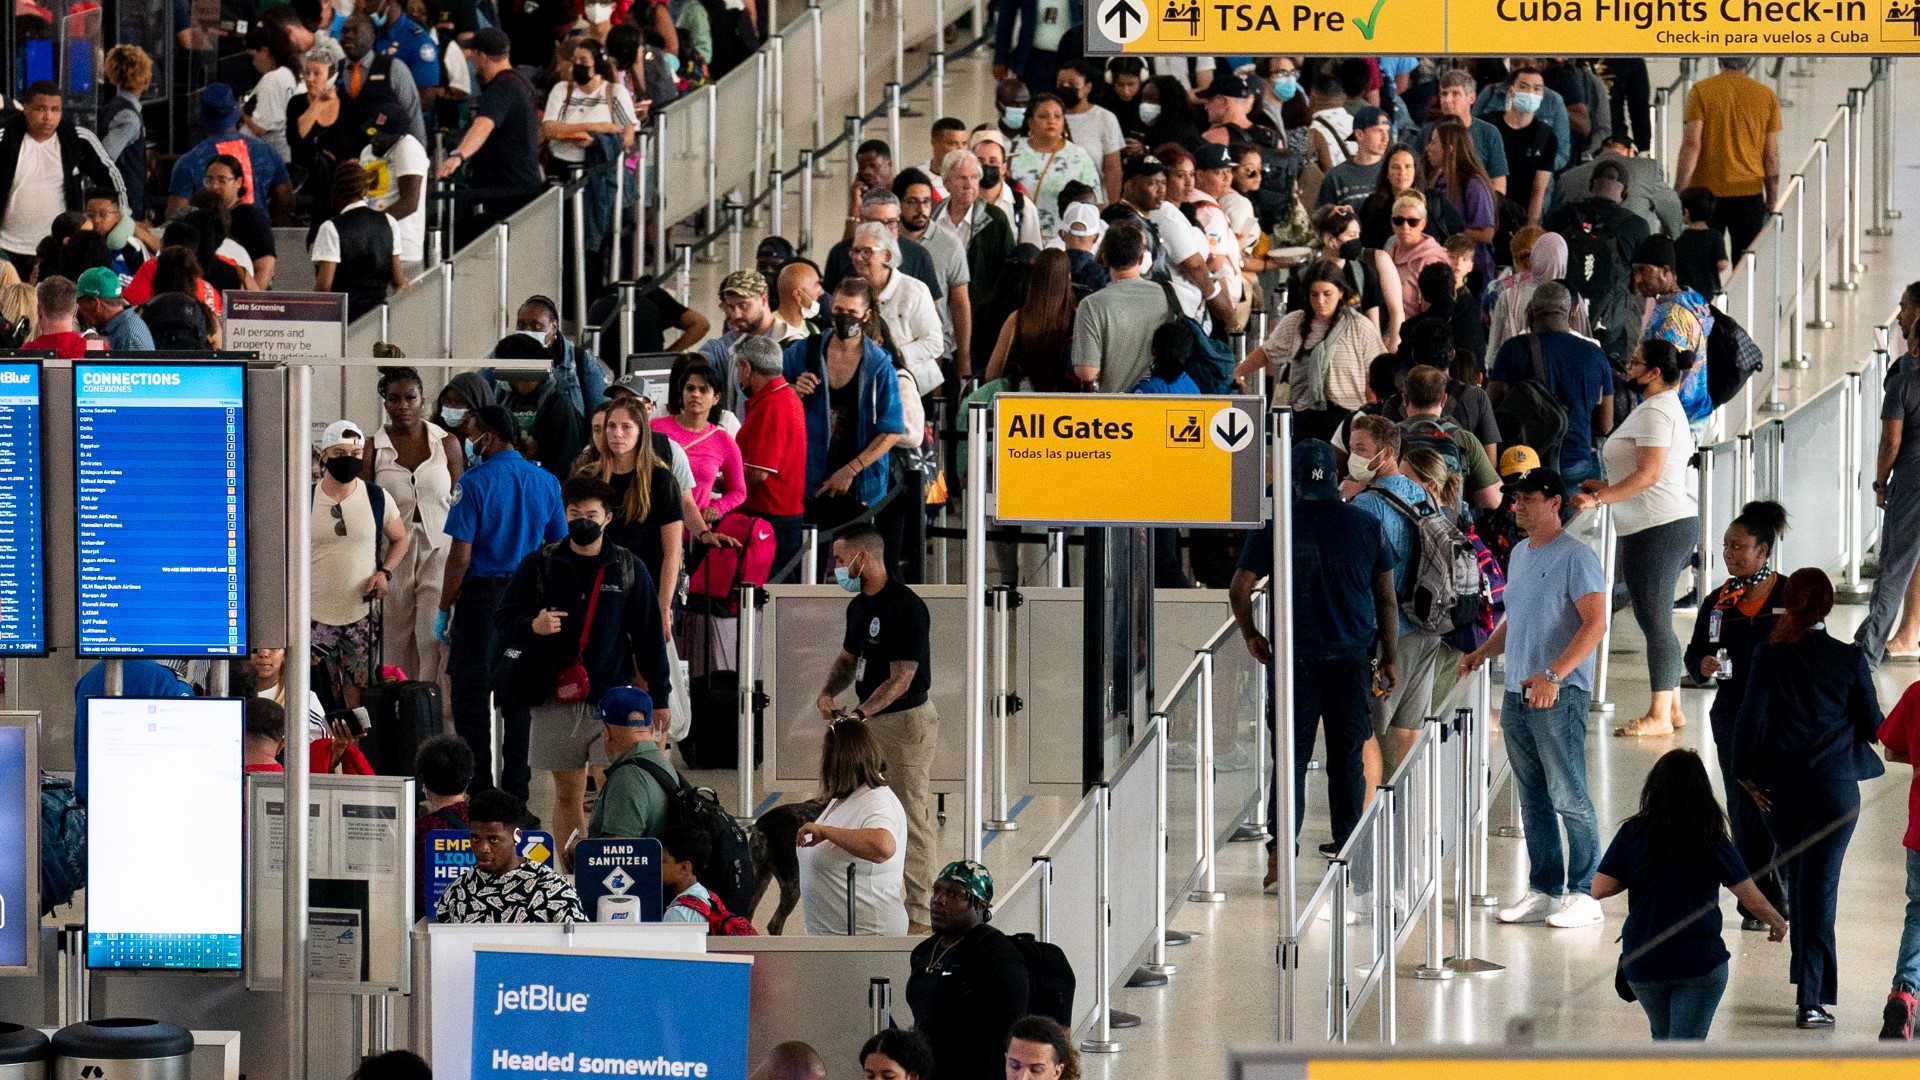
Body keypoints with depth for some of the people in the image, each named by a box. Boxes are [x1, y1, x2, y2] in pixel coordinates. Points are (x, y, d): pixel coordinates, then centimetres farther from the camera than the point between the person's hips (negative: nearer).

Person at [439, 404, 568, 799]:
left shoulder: (474, 484, -11)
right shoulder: (546, 482, 6)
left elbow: (461, 555, -13)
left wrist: (444, 610, -5)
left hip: (483, 596, -5)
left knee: (470, 693, 1)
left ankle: (478, 788, -2)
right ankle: (516, 792, 12)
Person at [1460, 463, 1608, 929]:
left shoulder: (1575, 557, -10)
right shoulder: (1519, 554, 16)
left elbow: (1595, 623, -18)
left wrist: (1553, 675, -26)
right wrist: (1484, 651, 9)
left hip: (1559, 695, -8)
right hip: (1517, 694, 8)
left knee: (1568, 797, -7)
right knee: (1533, 800, 12)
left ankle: (1584, 894, -3)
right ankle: (1544, 891, 18)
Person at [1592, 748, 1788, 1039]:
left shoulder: (1633, 833, -2)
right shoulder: (1712, 840, -5)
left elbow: (1600, 889, -6)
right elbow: (1752, 898, -2)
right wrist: (1778, 924, 19)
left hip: (1642, 962, 2)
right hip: (1700, 959, -2)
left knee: (1663, 1035, 25)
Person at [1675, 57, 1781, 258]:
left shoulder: (1701, 91, -5)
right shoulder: (1766, 96, 2)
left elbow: (1691, 145, -11)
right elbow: (1771, 154, 4)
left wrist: (1678, 193, -8)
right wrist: (1772, 201, 12)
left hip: (1707, 190, -1)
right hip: (1749, 192, 1)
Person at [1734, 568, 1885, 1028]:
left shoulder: (1769, 655, -5)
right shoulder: (1849, 659, -7)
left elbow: (1752, 717, -7)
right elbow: (1874, 727, -1)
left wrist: (1746, 774, 3)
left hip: (1779, 787, 2)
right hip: (1833, 786, -2)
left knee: (1799, 882, 19)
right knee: (1819, 887, -1)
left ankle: (1814, 987, 26)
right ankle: (1811, 999, -9)